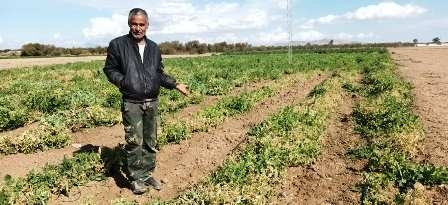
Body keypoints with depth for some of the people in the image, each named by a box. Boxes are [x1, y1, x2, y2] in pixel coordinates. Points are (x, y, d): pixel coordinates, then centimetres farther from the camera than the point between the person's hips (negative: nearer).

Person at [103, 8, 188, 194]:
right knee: (134, 142, -6)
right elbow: (109, 69, 2)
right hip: (131, 103, -4)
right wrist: (123, 81, -16)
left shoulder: (154, 48, 13)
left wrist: (176, 85, 10)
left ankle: (147, 174, 25)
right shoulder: (118, 44, -1)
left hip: (152, 102, 5)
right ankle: (135, 179, 10)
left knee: (150, 141, 10)